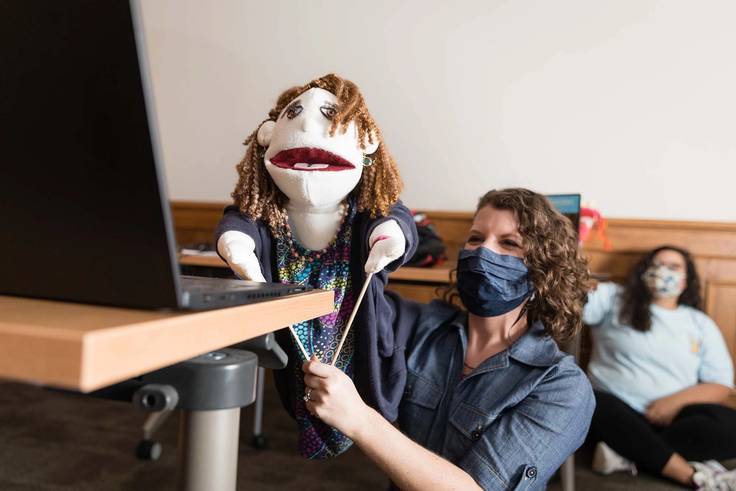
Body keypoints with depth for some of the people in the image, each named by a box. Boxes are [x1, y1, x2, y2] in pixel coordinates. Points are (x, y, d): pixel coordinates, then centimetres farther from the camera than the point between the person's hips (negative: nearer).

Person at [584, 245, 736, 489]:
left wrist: (677, 400, -10)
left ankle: (626, 452, -28)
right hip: (617, 410, -2)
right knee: (592, 406, -37)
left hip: (669, 415, 3)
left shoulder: (701, 323, 15)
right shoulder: (613, 298, 10)